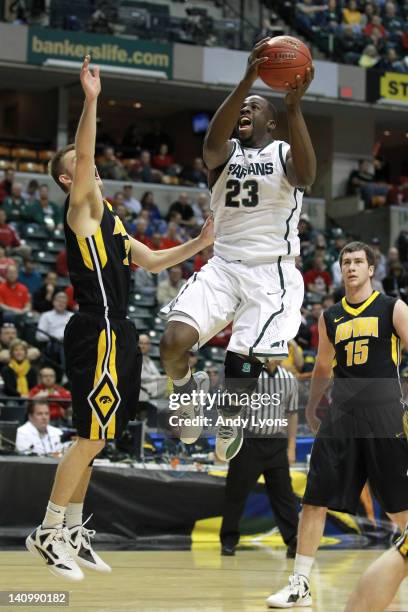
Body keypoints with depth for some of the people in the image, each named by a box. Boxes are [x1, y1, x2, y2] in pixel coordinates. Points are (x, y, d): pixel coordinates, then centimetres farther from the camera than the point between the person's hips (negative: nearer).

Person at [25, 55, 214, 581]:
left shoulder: (106, 219, 21)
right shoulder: (81, 208, -7)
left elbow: (150, 261, 29)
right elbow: (84, 153, -24)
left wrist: (199, 244, 20)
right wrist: (91, 99, -31)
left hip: (115, 335, 10)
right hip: (98, 335, -10)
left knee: (93, 438, 12)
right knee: (91, 437, -10)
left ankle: (71, 531, 19)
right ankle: (47, 534, -5)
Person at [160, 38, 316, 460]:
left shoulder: (283, 153, 2)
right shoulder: (226, 153, 7)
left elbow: (305, 175, -24)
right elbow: (212, 144, -21)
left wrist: (293, 106, -34)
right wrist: (247, 81, -33)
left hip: (272, 272, -2)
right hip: (224, 266, 3)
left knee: (241, 362, -13)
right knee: (173, 342, -18)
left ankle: (231, 418, 21)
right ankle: (189, 391, 16)